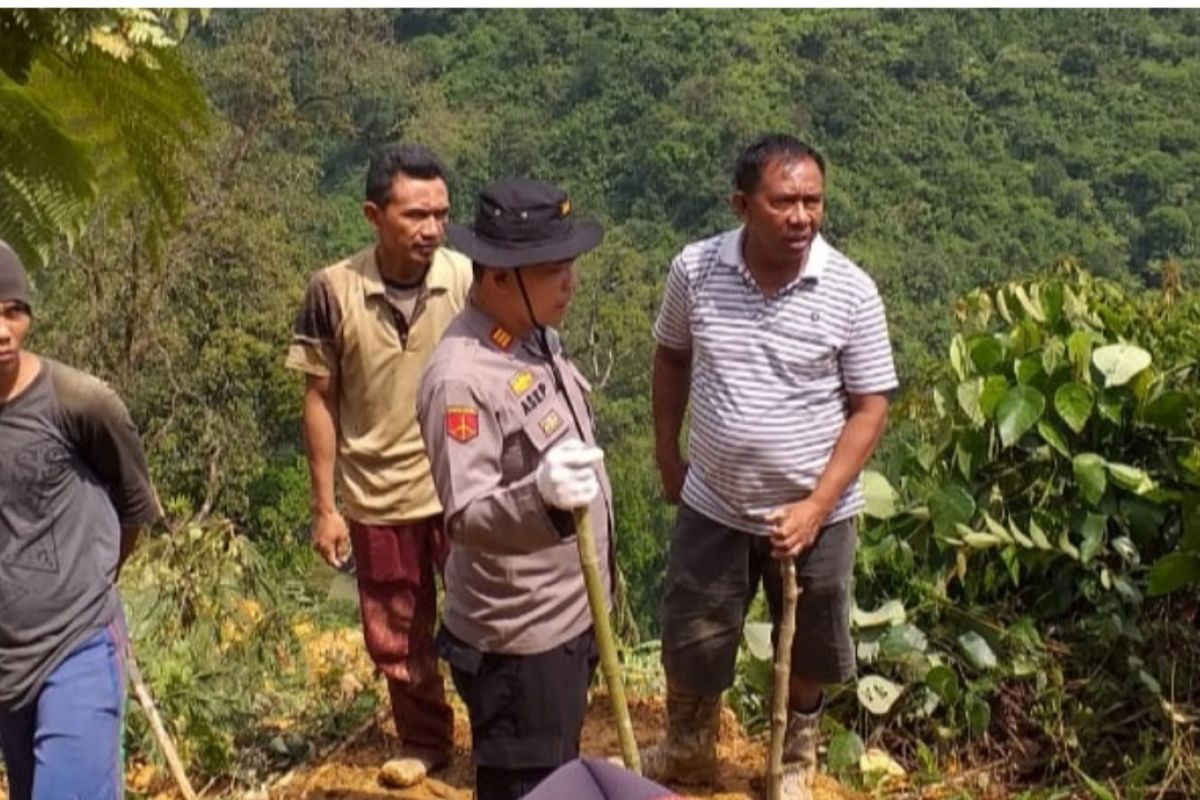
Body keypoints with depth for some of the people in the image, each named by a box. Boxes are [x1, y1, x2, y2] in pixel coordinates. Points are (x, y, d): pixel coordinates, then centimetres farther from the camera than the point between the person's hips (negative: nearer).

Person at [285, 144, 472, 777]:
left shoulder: (469, 281, -12)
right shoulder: (333, 291, -11)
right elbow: (320, 401, -3)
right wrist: (325, 506, -2)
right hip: (378, 500, 1)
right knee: (396, 638, 17)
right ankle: (425, 742, 40)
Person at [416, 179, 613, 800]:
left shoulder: (537, 336, 3)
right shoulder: (460, 377, -27)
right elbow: (466, 517, -29)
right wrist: (539, 494, -47)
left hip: (570, 610, 9)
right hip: (518, 633, -9)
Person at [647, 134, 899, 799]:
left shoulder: (851, 292, -16)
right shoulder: (694, 270, -11)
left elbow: (869, 408, -11)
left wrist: (816, 506, -18)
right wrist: (667, 456, 8)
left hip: (814, 513, -1)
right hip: (712, 507, 1)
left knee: (807, 650, 18)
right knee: (689, 644, 15)